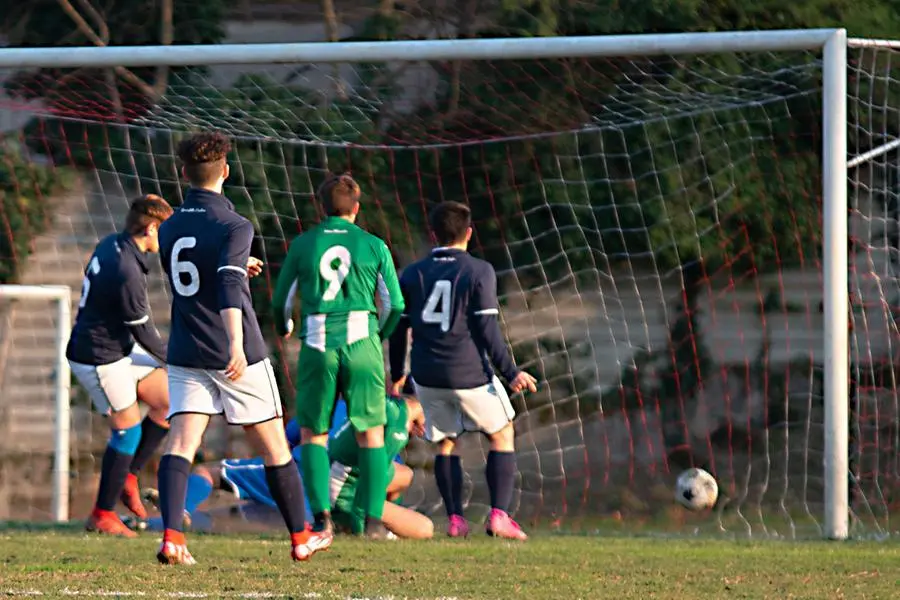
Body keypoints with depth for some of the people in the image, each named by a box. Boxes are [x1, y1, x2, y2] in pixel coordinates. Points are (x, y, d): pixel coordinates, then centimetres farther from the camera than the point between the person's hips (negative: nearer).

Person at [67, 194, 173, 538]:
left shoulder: (110, 246, 0)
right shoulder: (128, 274, -28)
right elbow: (144, 333, -18)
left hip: (117, 348, 10)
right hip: (99, 360, -10)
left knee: (168, 400, 9)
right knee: (127, 430, -1)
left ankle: (128, 476, 18)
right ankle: (102, 516, 10)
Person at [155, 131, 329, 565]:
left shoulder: (169, 230, 7)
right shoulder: (233, 227, -12)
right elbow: (229, 286, -29)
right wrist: (237, 344, -40)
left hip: (186, 356, 4)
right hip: (236, 357, -4)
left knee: (180, 444, -6)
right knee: (273, 446, 10)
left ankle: (171, 536, -27)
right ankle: (301, 538, 22)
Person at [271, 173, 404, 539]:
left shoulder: (303, 245, 4)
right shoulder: (373, 247, 4)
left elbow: (281, 300, 10)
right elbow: (394, 304, 6)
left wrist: (284, 329, 34)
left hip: (318, 346, 0)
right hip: (362, 344, 0)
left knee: (312, 433, 10)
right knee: (371, 434, 8)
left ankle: (321, 514, -4)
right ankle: (374, 519, 2)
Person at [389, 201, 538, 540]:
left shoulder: (412, 275, 6)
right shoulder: (478, 272, -7)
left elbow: (398, 329, 8)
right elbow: (487, 330, -11)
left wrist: (397, 374, 22)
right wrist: (511, 373, -5)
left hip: (427, 377, 4)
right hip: (470, 373, -4)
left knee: (445, 443, 17)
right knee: (502, 435, 12)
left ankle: (455, 519, 8)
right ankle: (499, 516, 0)